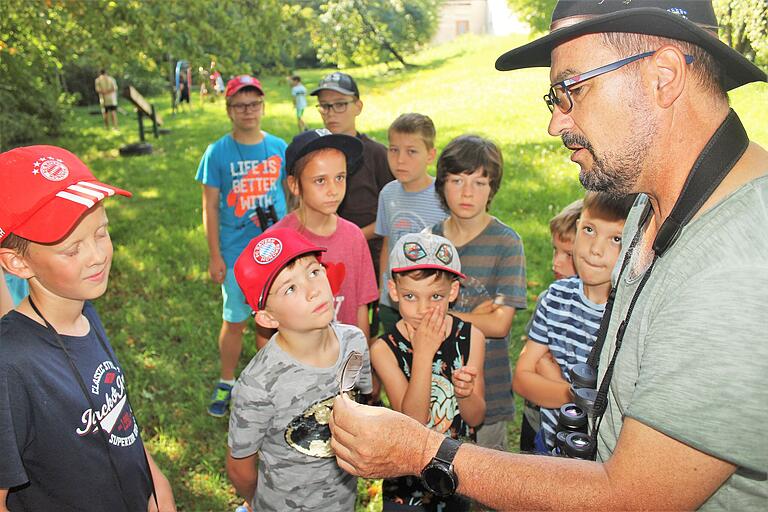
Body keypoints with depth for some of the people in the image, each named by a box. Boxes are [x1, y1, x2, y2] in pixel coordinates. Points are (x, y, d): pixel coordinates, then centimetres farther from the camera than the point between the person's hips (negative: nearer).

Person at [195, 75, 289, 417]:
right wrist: (215, 256, -5)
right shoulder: (218, 152, -6)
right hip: (236, 254, -2)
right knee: (234, 321, 10)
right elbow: (210, 206, -3)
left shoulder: (279, 148, 0)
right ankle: (226, 383, 30)